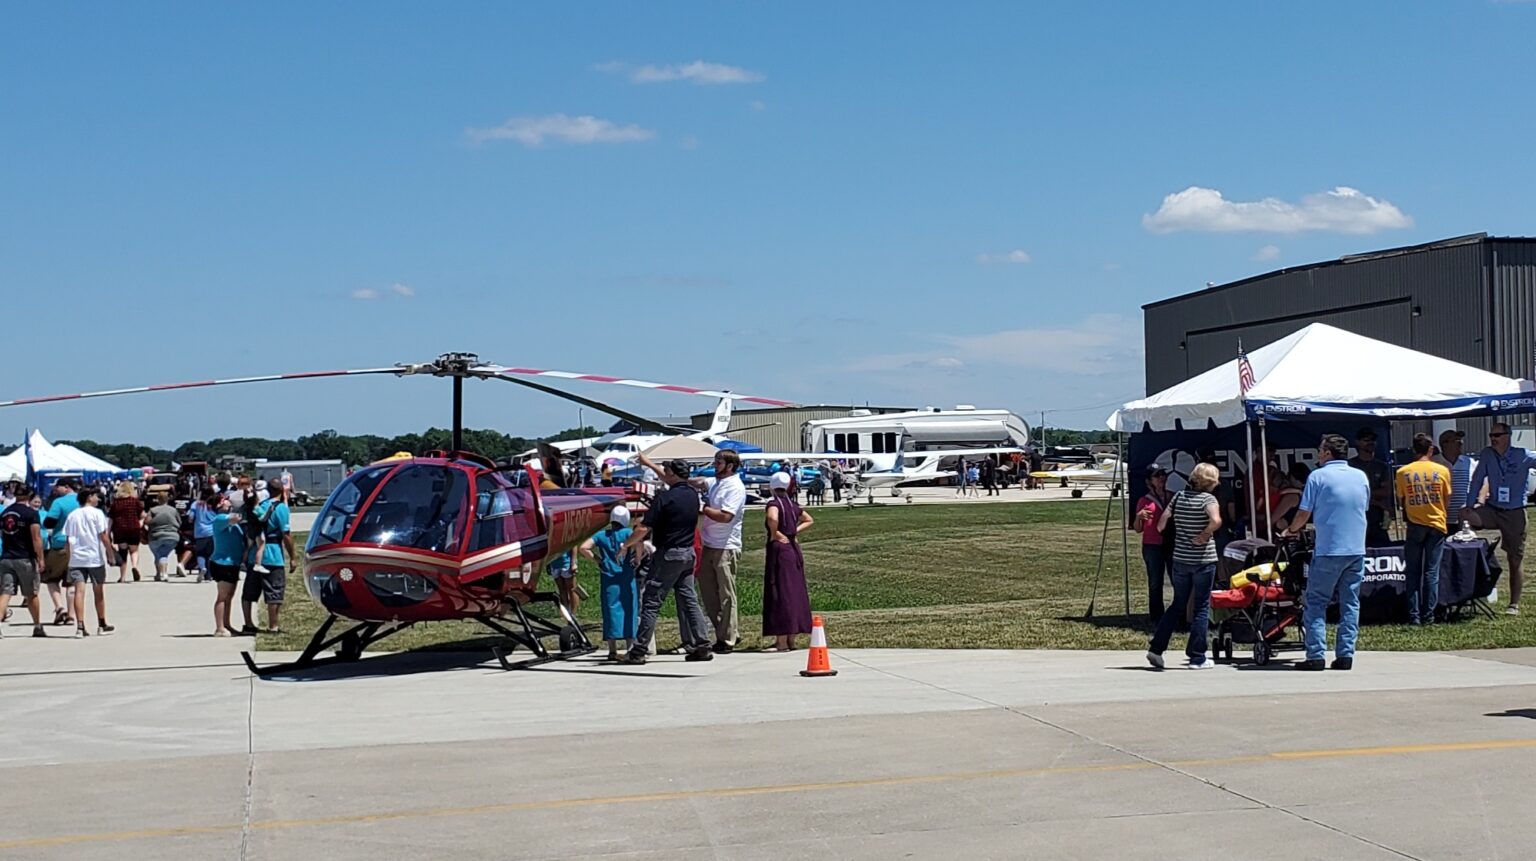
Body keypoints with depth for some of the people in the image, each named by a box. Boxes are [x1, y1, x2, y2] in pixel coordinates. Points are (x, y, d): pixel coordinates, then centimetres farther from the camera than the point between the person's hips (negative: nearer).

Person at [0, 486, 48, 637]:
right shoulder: (31, 512, -7)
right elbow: (36, 538, -14)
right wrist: (40, 559, -12)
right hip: (25, 559, -4)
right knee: (31, 595, 10)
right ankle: (38, 627, 21)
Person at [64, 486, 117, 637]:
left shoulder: (72, 515, 10)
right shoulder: (96, 513, -4)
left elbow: (68, 538, 9)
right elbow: (104, 536, -9)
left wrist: (70, 558, 14)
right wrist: (111, 554, -3)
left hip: (76, 558, 3)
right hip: (94, 557, -3)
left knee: (79, 591, -4)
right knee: (99, 592, 10)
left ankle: (80, 626, -15)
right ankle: (102, 625, 21)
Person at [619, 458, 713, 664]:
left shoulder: (665, 497, -16)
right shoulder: (692, 494, 6)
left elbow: (644, 528, -17)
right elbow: (671, 481, 27)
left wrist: (627, 544, -2)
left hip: (668, 554, -7)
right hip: (688, 553, 7)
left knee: (651, 602, -2)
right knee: (688, 600, 12)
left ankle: (638, 651, -1)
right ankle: (701, 645, 8)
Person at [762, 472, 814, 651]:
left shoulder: (774, 503, -11)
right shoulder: (792, 505, 12)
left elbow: (772, 518, -33)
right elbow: (809, 520, 27)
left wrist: (775, 534, -16)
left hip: (779, 549, -8)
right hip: (794, 549, 8)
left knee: (779, 592, -5)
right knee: (794, 591, 12)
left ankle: (781, 642, -6)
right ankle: (791, 639, 19)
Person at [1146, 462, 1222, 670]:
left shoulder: (1179, 496, 4)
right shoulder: (1207, 499, -12)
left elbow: (1163, 519, 4)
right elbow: (1216, 521, -29)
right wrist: (1205, 535, -14)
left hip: (1180, 559, 5)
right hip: (1203, 559, -5)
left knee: (1177, 606, 17)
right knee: (1202, 608, 5)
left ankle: (1156, 648, 11)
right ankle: (1197, 658, 5)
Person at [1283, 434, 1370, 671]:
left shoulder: (1318, 476, -5)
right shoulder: (1361, 477, 10)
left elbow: (1303, 514, -4)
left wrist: (1292, 530, 17)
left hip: (1328, 550, -4)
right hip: (1356, 550, 5)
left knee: (1317, 603, 1)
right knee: (1350, 603, 8)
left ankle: (1315, 655, -5)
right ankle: (1345, 655, 5)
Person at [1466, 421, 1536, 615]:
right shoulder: (1487, 455, -2)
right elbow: (1477, 480, 1)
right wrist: (1469, 507, -1)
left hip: (1515, 514, -2)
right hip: (1492, 510, 2)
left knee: (1515, 561, 3)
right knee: (1464, 516, -30)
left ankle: (1514, 604, 13)